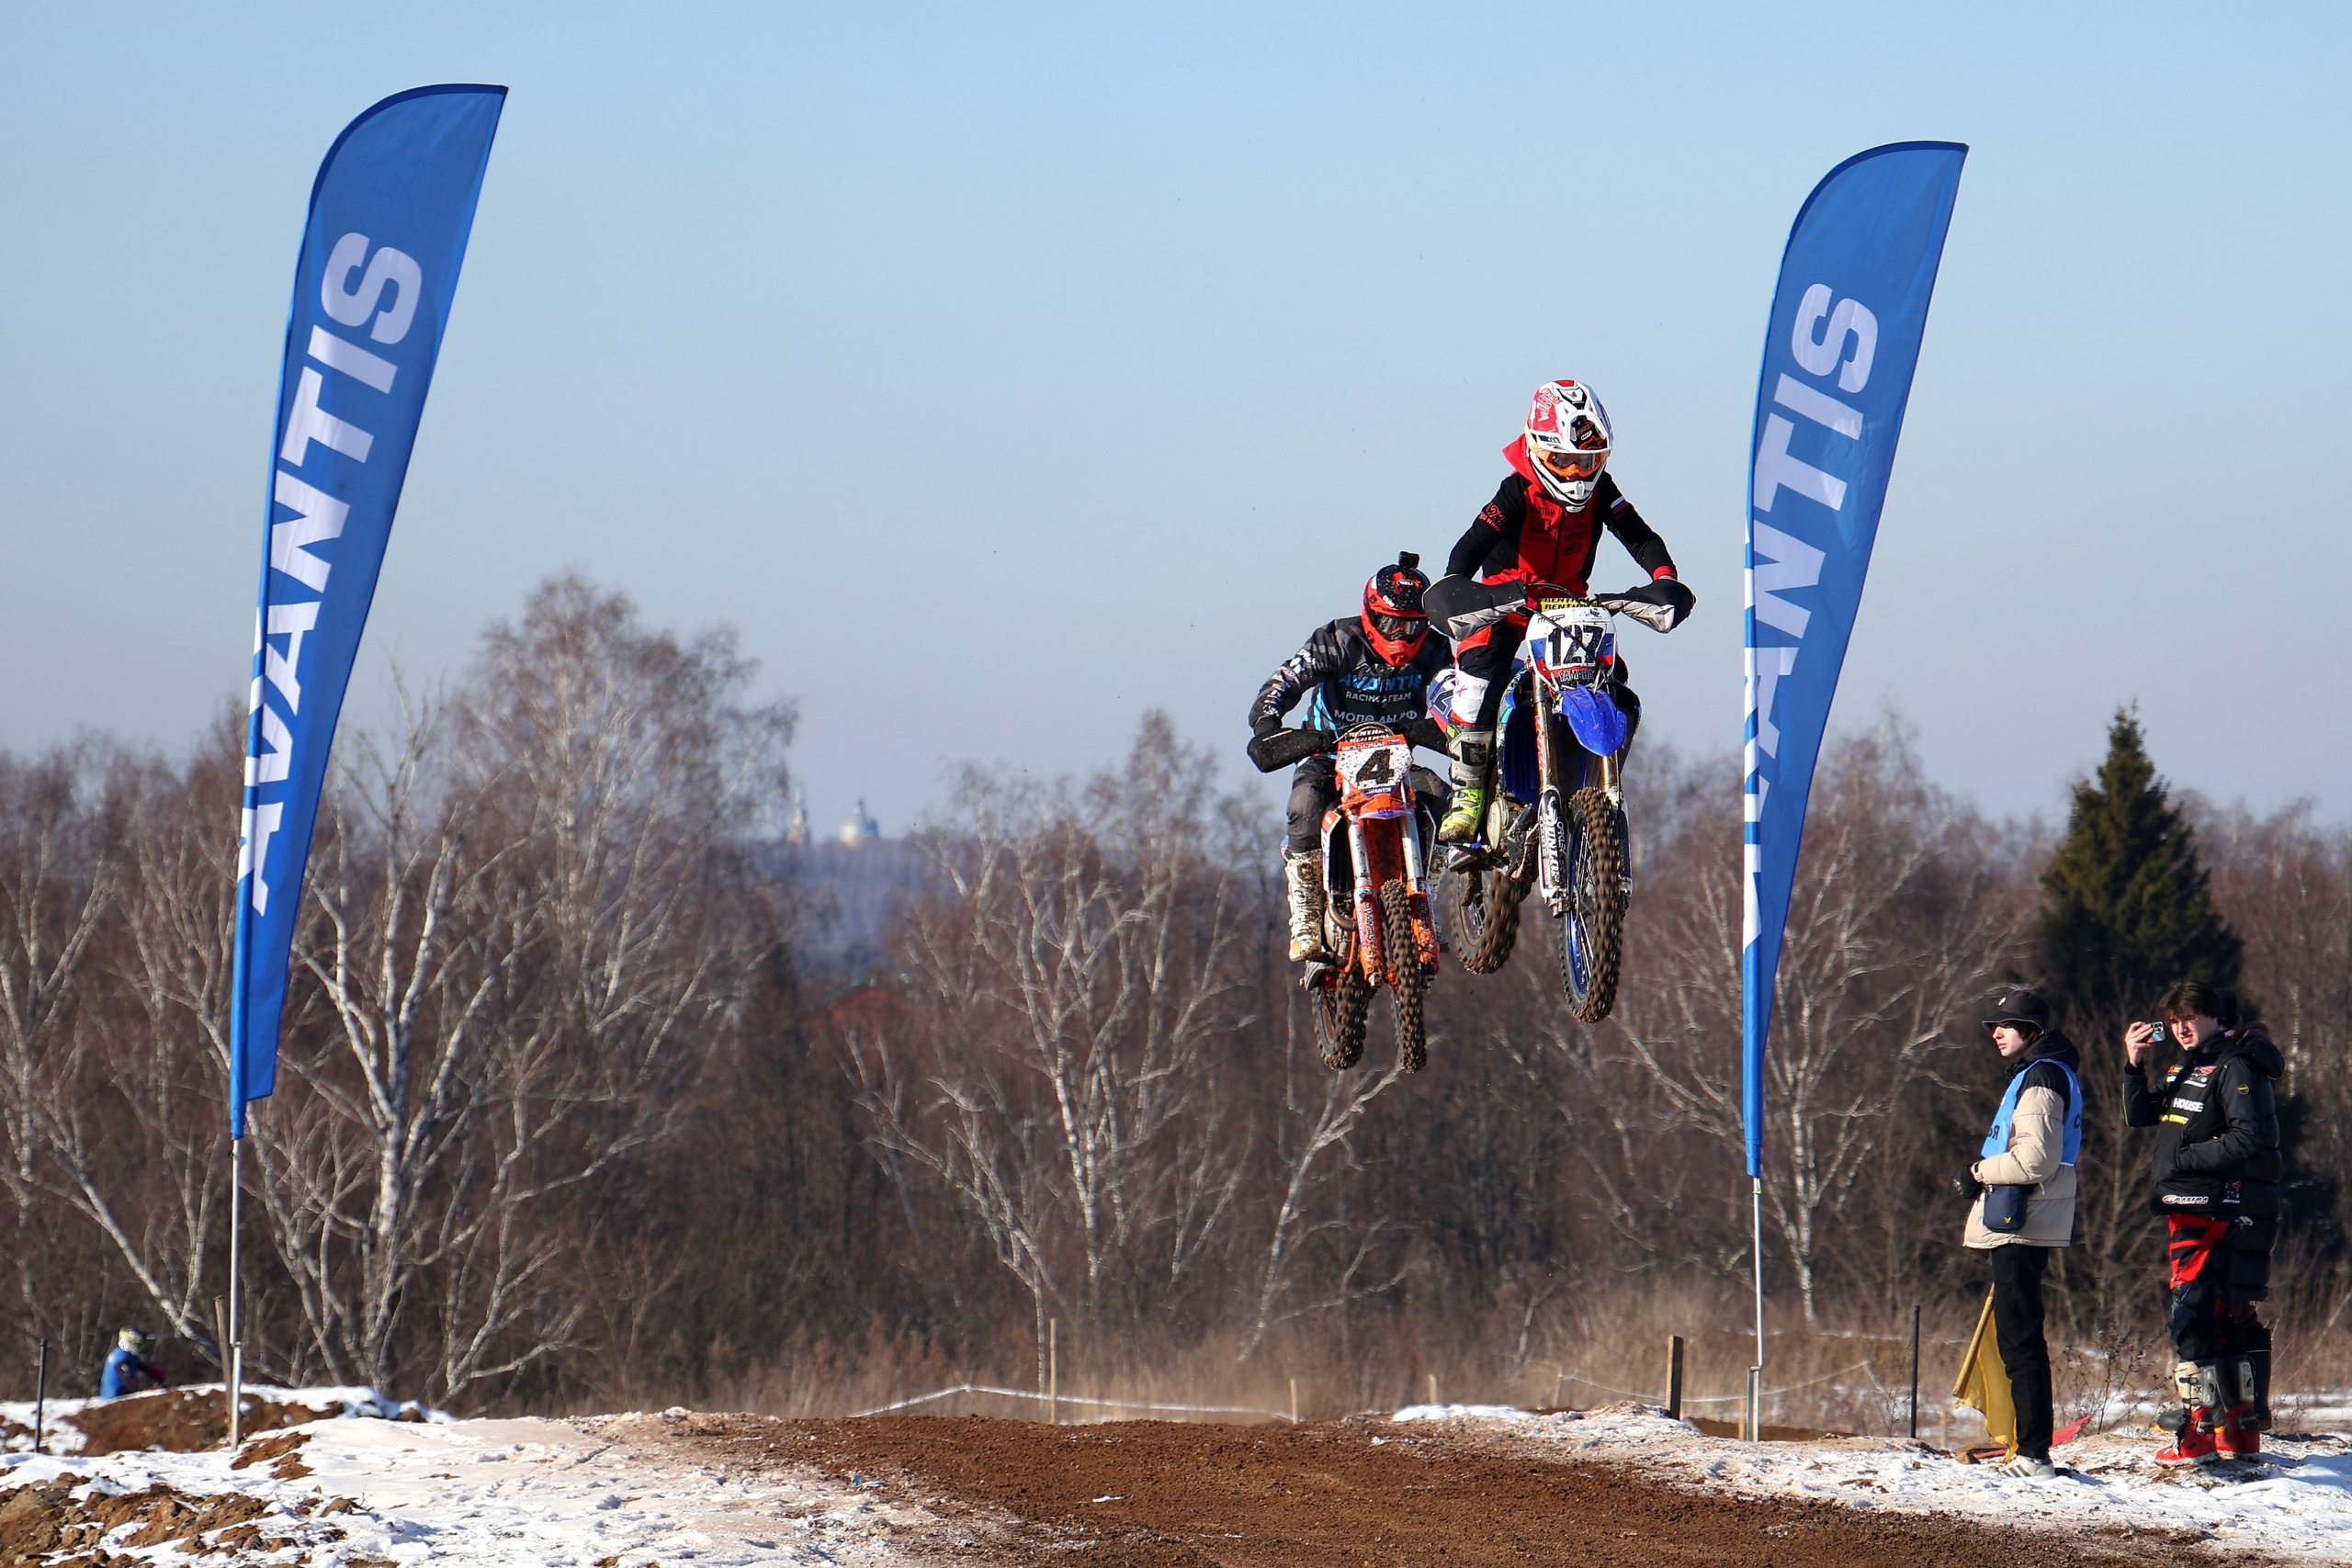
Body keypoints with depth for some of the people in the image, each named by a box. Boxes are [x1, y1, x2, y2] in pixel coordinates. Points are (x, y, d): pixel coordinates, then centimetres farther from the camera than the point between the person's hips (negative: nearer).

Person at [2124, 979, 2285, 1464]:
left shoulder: (2236, 1069, -10)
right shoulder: (2187, 1068, 19)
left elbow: (2252, 1137, -19)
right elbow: (2140, 1115, 21)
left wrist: (2185, 1158, -18)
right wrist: (2135, 1065, 6)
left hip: (2213, 1212, -10)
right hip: (2187, 1210, 10)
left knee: (2190, 1317, -14)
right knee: (2222, 1320, 13)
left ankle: (2200, 1432, -15)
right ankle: (2241, 1431, 18)